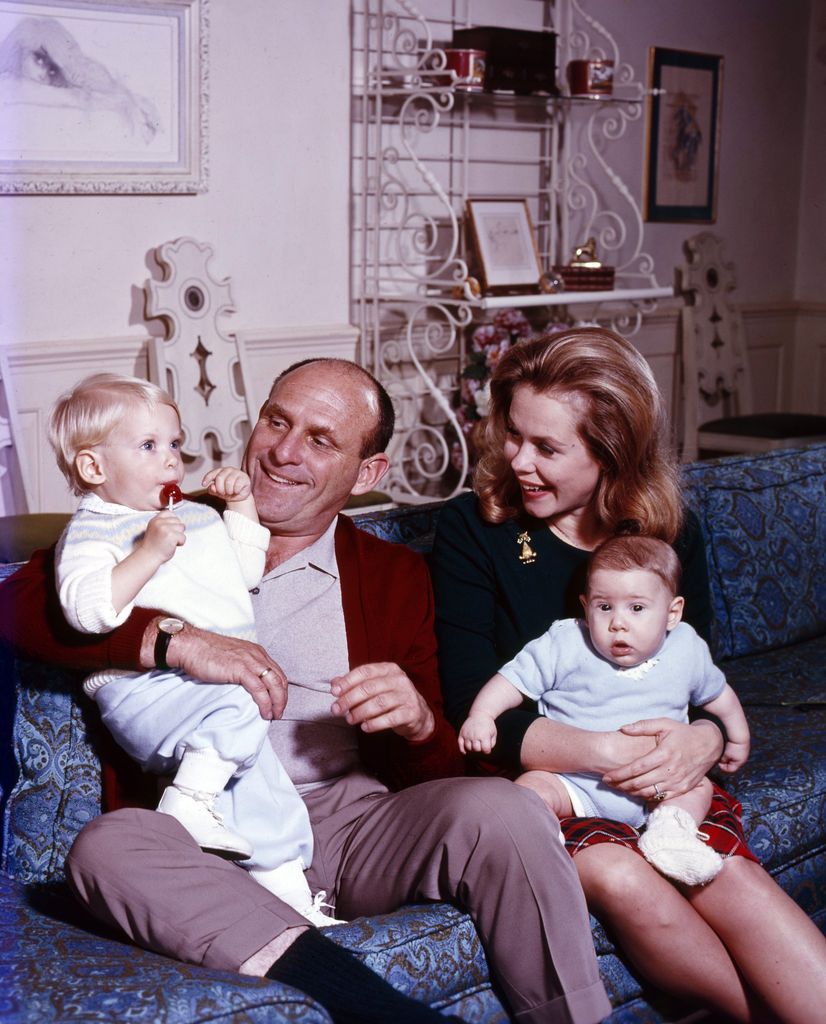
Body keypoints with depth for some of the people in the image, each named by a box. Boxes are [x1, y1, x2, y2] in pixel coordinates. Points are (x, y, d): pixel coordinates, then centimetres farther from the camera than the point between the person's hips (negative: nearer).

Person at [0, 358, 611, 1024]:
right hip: (206, 835, 0)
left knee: (500, 810, -29)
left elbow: (438, 769, 12)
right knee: (107, 846, -34)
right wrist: (177, 640, -15)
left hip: (350, 818, 1)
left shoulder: (397, 576, 17)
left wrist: (417, 721, -12)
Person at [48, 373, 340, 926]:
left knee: (257, 776, -1)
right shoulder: (92, 531, 0)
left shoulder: (195, 516, 24)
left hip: (223, 679, 7)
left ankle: (287, 887, 7)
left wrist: (242, 503, 22)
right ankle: (190, 802, -22)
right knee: (237, 712, -33)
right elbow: (85, 607, -18)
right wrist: (148, 553, -23)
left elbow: (247, 570, 33)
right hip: (145, 688, -7)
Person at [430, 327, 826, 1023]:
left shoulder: (671, 531, 9)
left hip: (658, 774, 2)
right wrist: (604, 752, -22)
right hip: (534, 774, -2)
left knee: (731, 875, -29)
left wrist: (704, 738, -15)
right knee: (618, 876, -31)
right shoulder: (474, 528, -1)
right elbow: (473, 709, -9)